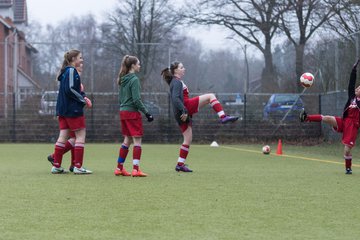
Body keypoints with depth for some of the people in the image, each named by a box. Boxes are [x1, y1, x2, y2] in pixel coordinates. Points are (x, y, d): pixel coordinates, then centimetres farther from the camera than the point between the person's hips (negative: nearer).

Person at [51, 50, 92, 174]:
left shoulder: (66, 71, 18)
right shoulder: (71, 71, -12)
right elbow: (70, 89, -20)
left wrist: (82, 97, 8)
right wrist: (83, 100, -13)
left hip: (63, 109, 9)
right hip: (73, 109, -9)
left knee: (63, 136, 8)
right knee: (81, 135, -3)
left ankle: (56, 166, 8)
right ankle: (78, 166, -5)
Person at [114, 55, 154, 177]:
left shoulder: (123, 80, 11)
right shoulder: (134, 80, -13)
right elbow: (136, 99, -18)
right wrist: (147, 113, -13)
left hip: (123, 112, 8)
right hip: (133, 112, -8)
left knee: (127, 140, 15)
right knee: (137, 141, -5)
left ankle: (119, 168, 16)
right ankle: (136, 169, -9)